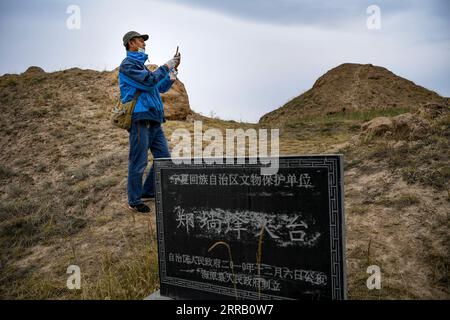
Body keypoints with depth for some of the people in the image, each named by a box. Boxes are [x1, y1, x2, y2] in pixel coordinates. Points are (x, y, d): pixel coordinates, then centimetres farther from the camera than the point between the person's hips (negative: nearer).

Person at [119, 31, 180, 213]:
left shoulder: (141, 65, 24)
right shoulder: (127, 65, -4)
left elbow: (162, 87, 25)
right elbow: (150, 81, -18)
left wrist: (173, 70, 15)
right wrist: (166, 67, -5)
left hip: (154, 120, 9)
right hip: (140, 119, -9)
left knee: (164, 157, 10)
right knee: (138, 162, -3)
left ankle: (147, 192, 23)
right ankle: (134, 201, 9)